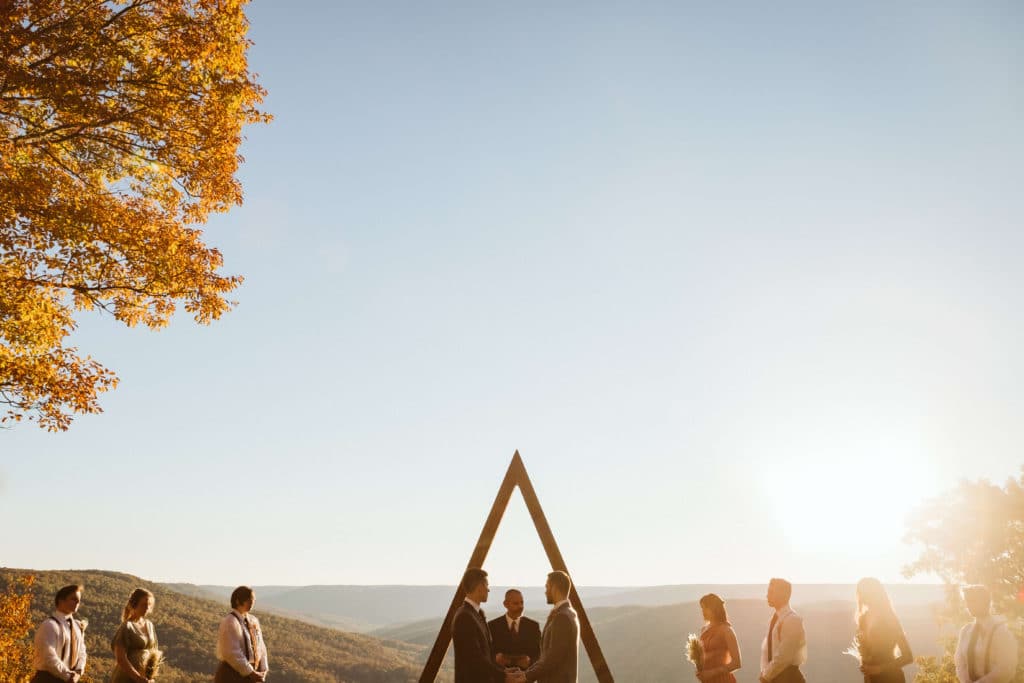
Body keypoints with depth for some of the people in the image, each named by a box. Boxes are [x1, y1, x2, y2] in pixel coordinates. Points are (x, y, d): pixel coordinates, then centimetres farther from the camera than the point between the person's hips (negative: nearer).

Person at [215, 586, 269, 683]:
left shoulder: (253, 621, 8)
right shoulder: (230, 622, -16)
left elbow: (261, 647, 10)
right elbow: (232, 653, -21)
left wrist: (263, 672, -2)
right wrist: (251, 673, -19)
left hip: (249, 675, 8)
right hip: (231, 675, -8)